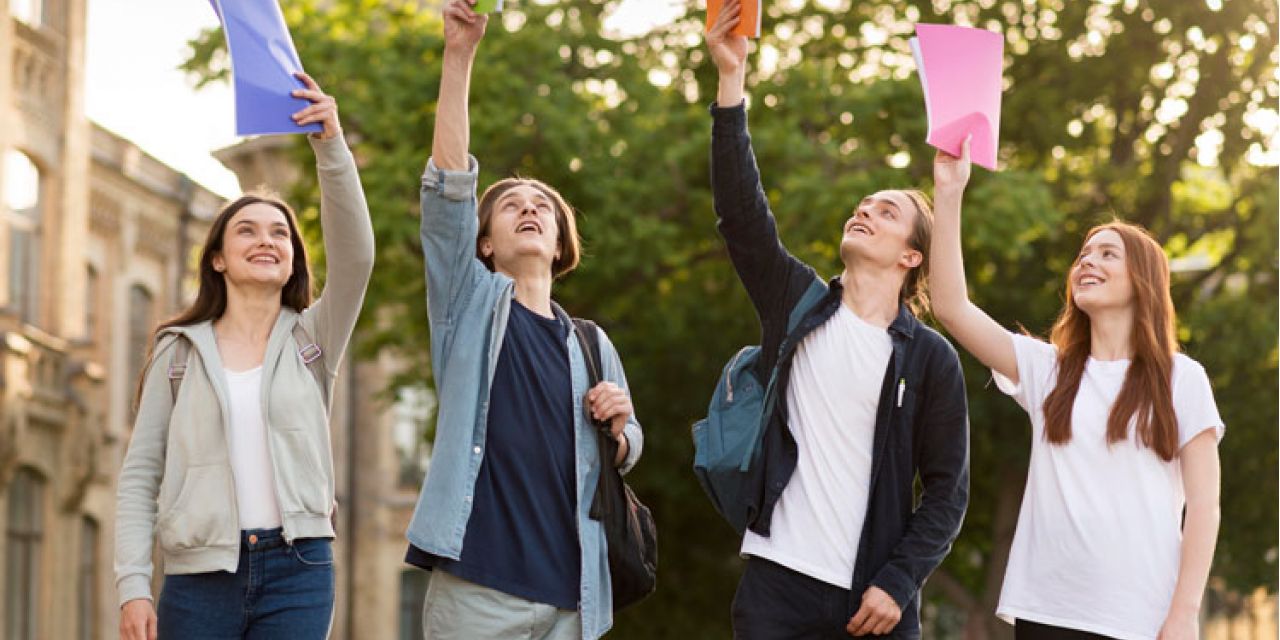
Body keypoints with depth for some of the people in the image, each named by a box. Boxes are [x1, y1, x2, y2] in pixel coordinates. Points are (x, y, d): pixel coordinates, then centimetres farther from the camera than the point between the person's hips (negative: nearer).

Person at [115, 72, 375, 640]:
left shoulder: (313, 340, 9)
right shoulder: (180, 350, 9)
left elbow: (354, 254, -9)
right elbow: (140, 474, 6)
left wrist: (330, 145, -20)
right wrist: (132, 584, -6)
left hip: (296, 571, 0)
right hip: (199, 573, 0)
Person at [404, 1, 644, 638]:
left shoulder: (592, 346, 18)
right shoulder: (472, 303, 8)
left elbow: (625, 455, 26)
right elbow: (448, 187, -5)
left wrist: (618, 428, 1)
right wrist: (459, 54, -15)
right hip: (476, 582, -4)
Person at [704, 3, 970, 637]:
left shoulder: (930, 357, 3)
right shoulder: (799, 304, 9)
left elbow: (948, 489, 2)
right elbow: (741, 210, -4)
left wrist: (897, 584, -9)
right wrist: (731, 78, -11)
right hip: (775, 583, 1)